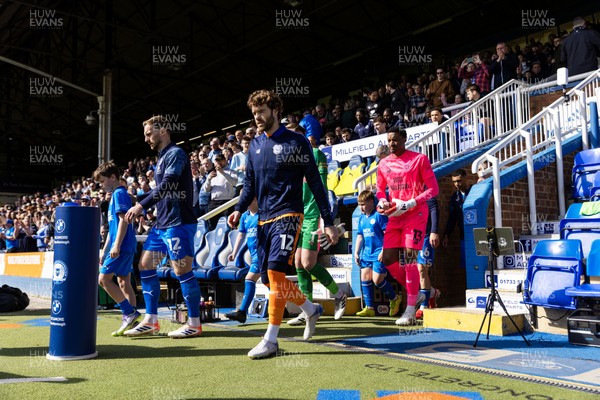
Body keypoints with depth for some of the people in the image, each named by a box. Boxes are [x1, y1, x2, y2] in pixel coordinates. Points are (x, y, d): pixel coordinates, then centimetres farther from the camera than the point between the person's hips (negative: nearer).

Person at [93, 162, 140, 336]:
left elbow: (124, 220, -18)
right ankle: (131, 321, 8)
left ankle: (130, 313, -9)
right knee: (124, 282, 7)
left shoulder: (119, 194, -8)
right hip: (126, 247, 10)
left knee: (103, 278, -9)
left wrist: (116, 245, -22)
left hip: (122, 245, -10)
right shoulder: (115, 195, 21)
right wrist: (104, 250, 24)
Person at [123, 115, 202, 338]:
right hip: (161, 223, 10)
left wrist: (141, 205, -22)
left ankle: (194, 324, 5)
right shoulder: (162, 157, 19)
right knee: (145, 265, 9)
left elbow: (166, 186, -22)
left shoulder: (176, 153, -10)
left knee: (182, 271, -6)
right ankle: (150, 321, 16)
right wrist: (140, 205, 17)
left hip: (178, 223, -10)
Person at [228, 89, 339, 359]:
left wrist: (328, 222, -6)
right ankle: (311, 310, 31)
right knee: (269, 279, 8)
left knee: (274, 270, -21)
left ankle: (270, 339, -12)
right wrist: (239, 210, 2)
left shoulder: (296, 142, -4)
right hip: (263, 219, 7)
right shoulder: (255, 145, 13)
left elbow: (315, 183, -4)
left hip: (287, 215, -7)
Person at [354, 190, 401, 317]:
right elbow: (360, 236, 20)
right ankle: (369, 308, 10)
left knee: (377, 279, -10)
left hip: (379, 254, -8)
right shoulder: (361, 218, 13)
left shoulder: (379, 215, -10)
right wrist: (356, 252, 14)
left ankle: (394, 298, 16)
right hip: (367, 253, 8)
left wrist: (383, 251, -18)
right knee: (364, 278, 2)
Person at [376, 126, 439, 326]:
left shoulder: (419, 159, -5)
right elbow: (380, 189, 22)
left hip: (415, 214, -6)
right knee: (388, 259, 2)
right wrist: (382, 202, -2)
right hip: (395, 217, 6)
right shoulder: (384, 163, 10)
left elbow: (433, 189, -8)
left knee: (409, 258, -12)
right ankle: (415, 294, 23)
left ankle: (410, 310, -4)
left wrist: (409, 204, -18)